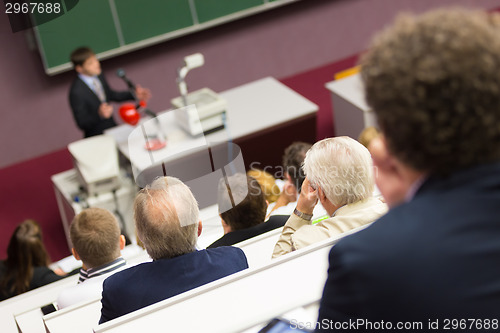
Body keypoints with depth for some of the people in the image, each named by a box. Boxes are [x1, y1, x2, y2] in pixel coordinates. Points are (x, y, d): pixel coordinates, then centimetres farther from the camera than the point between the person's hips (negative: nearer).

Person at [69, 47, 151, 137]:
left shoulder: (98, 76, -1)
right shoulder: (76, 92, -24)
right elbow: (82, 123, -20)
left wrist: (134, 94, 9)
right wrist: (99, 115, -37)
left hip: (112, 127, 7)